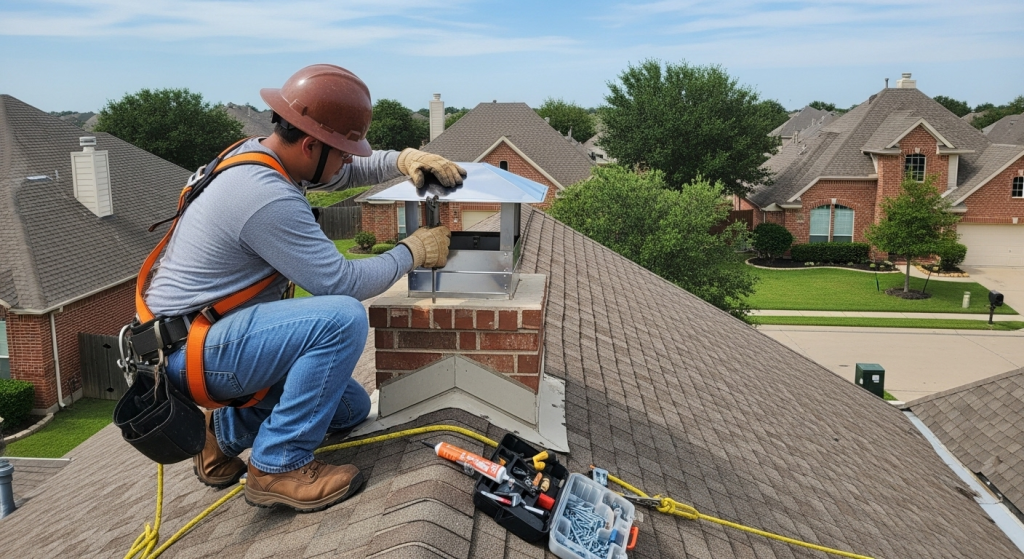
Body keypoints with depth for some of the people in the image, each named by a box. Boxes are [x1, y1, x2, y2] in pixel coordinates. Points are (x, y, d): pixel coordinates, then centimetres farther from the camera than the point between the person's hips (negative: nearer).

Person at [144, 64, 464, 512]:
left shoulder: (260, 152, 2)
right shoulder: (267, 198, -28)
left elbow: (344, 172, 17)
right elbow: (342, 282, -24)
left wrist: (403, 159, -2)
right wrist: (412, 252, -10)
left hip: (212, 330, 10)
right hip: (191, 350, -10)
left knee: (351, 409, 11)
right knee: (343, 317, -29)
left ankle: (224, 434, 18)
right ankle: (280, 466, -16)